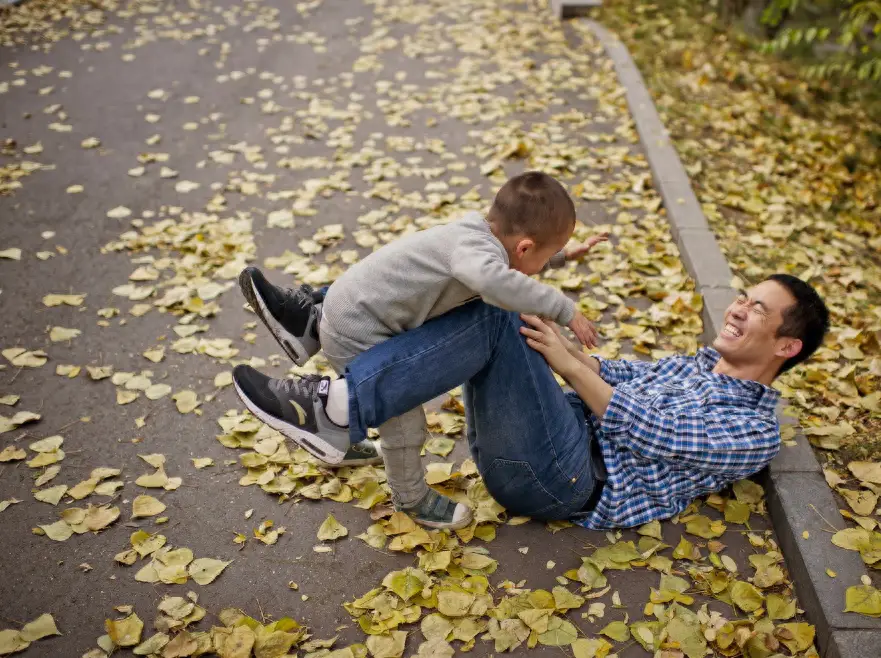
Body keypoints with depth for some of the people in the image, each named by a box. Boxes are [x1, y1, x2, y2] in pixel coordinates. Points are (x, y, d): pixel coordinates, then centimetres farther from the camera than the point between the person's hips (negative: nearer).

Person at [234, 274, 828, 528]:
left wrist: (566, 363, -14)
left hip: (560, 479, -8)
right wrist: (554, 336, 6)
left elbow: (646, 431, -11)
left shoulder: (755, 431, 0)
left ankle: (337, 410, -34)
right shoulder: (696, 365, 27)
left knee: (496, 316, -28)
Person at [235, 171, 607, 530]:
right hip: (356, 331, -9)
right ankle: (411, 498, 23)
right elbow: (493, 280, -51)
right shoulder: (476, 247, -27)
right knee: (404, 421, 2)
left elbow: (511, 261, 26)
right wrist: (563, 309, -43)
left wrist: (561, 257, 22)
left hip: (354, 308, 9)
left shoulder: (480, 232, 1)